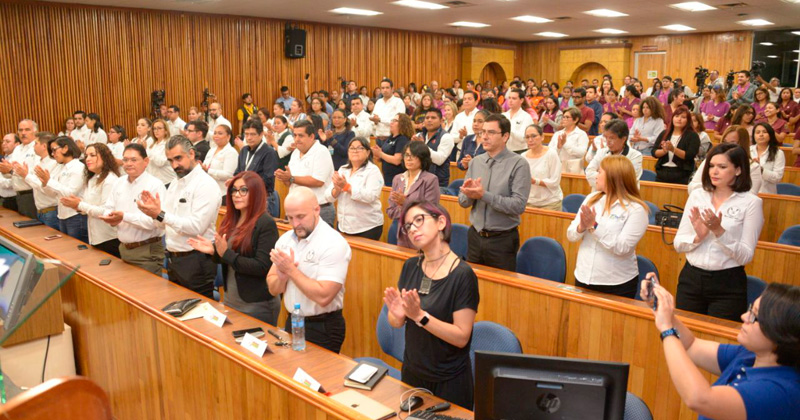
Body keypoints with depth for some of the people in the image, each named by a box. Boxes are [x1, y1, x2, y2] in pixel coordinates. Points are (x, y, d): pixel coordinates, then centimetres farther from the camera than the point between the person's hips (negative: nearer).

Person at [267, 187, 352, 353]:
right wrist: (283, 275, -17)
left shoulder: (334, 244, -19)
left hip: (323, 329, -6)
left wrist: (291, 269, -21)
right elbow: (273, 289, 4)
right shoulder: (285, 239, 3)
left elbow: (323, 297, -27)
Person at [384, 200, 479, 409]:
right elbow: (396, 323, 2)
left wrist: (420, 315, -30)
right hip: (411, 373, 5)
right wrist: (397, 314, -20)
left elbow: (462, 337, -21)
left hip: (449, 383, -5)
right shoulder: (411, 266, -3)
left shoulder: (462, 274, -20)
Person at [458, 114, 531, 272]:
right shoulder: (476, 162, 5)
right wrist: (469, 194, -15)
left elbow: (519, 205, -19)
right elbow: (462, 202, 8)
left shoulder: (518, 164, -10)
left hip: (502, 240, -4)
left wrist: (484, 195, -23)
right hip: (475, 236, 5)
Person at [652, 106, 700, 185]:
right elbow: (653, 152, 7)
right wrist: (664, 151, -13)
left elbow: (690, 156, -9)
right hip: (662, 172, 4)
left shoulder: (692, 136, 3)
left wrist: (673, 149, -20)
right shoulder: (664, 133, 14)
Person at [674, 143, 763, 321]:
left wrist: (719, 231, -22)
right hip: (691, 278, 3)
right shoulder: (697, 196, 3)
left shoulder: (751, 203, -6)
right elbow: (678, 244, 3)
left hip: (728, 285, -3)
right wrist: (698, 237, -16)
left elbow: (746, 256, -11)